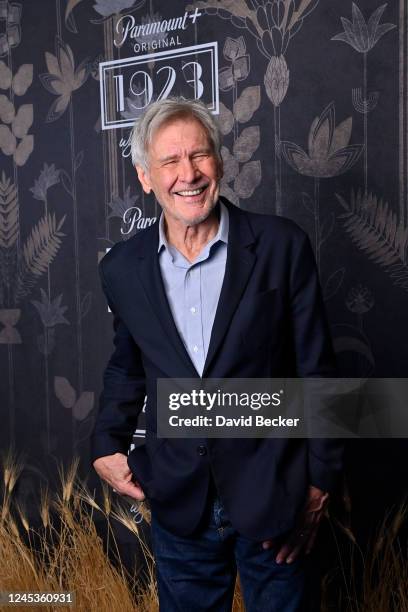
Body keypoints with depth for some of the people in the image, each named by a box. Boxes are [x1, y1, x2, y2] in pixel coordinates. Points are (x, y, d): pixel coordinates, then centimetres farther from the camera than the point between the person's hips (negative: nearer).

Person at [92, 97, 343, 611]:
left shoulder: (282, 246, -11)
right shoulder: (121, 268, -1)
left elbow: (315, 371, -6)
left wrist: (319, 482, -4)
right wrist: (107, 446, 2)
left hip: (270, 495, -2)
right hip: (177, 502, 3)